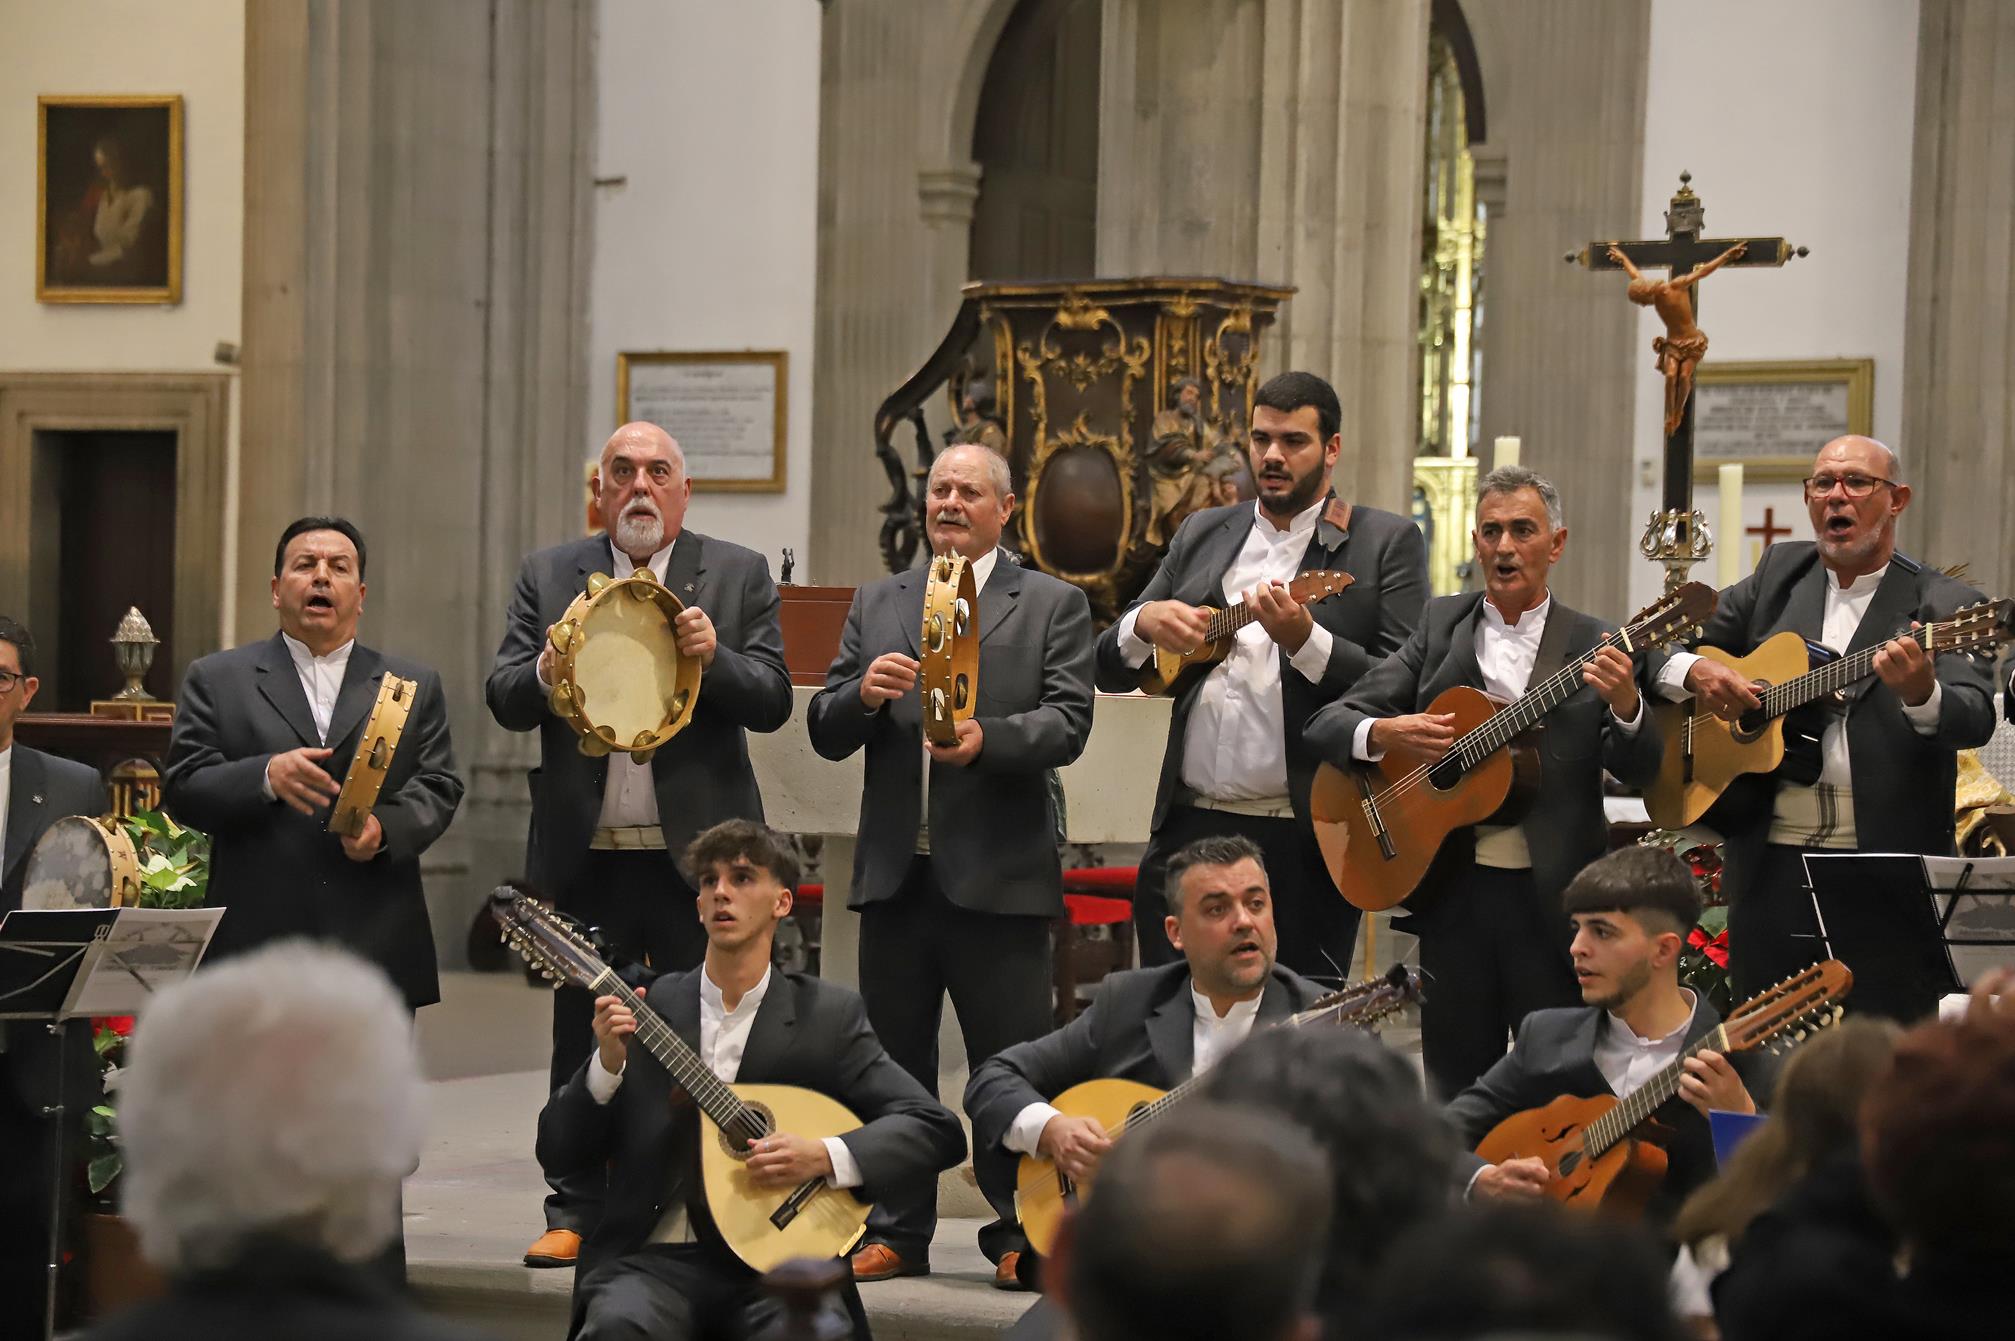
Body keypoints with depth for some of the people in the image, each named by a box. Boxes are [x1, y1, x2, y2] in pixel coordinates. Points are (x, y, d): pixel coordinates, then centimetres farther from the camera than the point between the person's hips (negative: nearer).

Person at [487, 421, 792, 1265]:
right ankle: (577, 1211, 13)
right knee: (582, 1039, 7)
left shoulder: (738, 576, 5)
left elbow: (772, 702, -1)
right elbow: (502, 699, 3)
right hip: (585, 850, 1)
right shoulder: (549, 577, 9)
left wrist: (713, 658, -20)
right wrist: (547, 672, -18)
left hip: (697, 849, -1)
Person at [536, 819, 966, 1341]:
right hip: (656, 1258, 1)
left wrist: (824, 1157, -14)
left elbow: (938, 1131, 1)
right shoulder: (646, 1008, 10)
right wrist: (608, 1064, -9)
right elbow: (558, 1151, 9)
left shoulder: (827, 1016, 7)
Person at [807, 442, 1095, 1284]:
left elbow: (1067, 724, -6)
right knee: (894, 1062, 8)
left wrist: (987, 738, -23)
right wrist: (862, 693, -12)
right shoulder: (876, 604, 14)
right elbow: (826, 734, 10)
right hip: (896, 872, 4)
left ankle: (1019, 1231, 9)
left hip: (999, 874, -4)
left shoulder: (1053, 605, 5)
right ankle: (898, 1231, 17)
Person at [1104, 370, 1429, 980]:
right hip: (1190, 828, 4)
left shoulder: (1387, 542, 2)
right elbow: (1110, 670, 15)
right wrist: (1143, 625, -7)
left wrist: (1305, 641, -20)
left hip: (1306, 842, -4)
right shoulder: (1201, 534, 15)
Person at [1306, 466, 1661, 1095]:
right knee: (1455, 1086, 7)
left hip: (1553, 898, -2)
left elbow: (1640, 770, -6)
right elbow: (1327, 724, 5)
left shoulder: (1594, 646, 3)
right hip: (1454, 894, 2)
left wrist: (1625, 705, -26)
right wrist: (1385, 733, -16)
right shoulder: (1440, 627, 9)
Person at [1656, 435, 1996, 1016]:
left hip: (1888, 866, -4)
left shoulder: (1941, 604, -1)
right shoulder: (1780, 573, 14)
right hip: (1771, 865, 4)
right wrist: (1693, 672, -6)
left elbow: (1976, 720, -16)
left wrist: (1920, 694, -38)